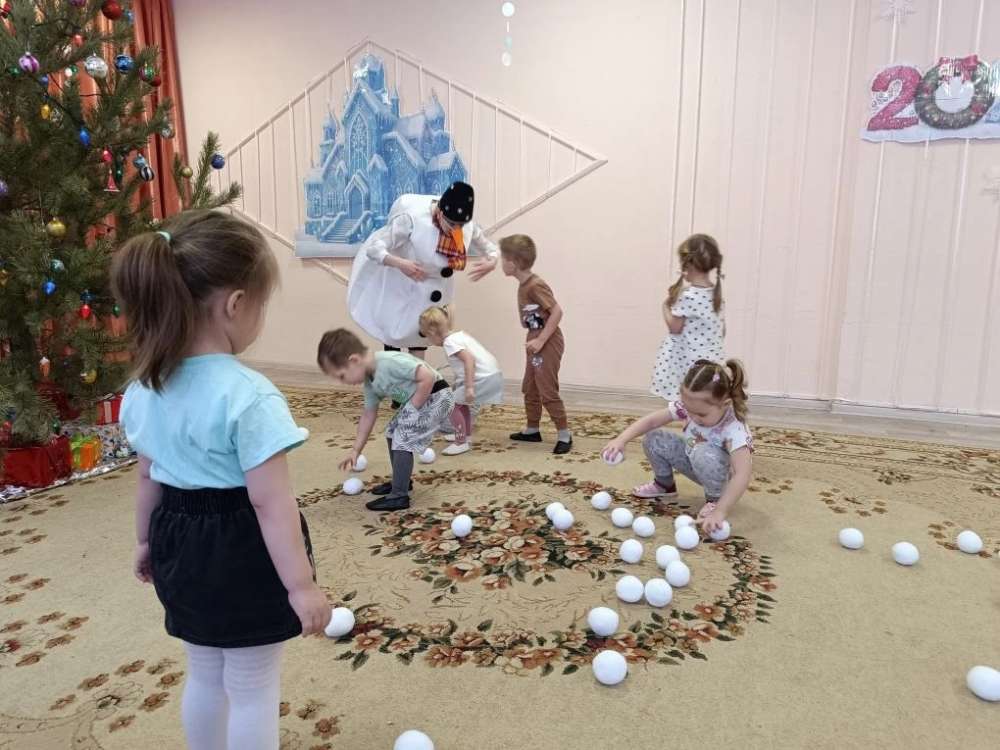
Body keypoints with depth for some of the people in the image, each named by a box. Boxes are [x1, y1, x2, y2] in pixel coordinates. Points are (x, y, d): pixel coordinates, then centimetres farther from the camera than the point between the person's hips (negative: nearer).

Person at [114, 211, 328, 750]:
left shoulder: (144, 388, -2)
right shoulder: (248, 396, -26)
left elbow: (150, 478, 9)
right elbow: (270, 503, -25)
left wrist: (146, 541, 23)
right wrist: (301, 584, -18)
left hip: (182, 544, 7)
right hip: (243, 551, -7)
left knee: (205, 674, 27)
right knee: (253, 686, 13)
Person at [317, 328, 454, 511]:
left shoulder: (389, 361, -28)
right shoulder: (370, 382, 2)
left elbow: (428, 377, -32)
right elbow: (368, 414, 14)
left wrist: (412, 409, -20)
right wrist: (356, 450, 17)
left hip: (436, 397, -10)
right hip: (418, 401, 10)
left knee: (402, 440, -11)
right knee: (392, 432, 20)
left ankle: (399, 496, -3)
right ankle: (402, 480, 35)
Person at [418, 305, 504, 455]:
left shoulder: (449, 341, -11)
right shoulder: (460, 334, 18)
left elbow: (469, 360, -24)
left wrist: (469, 387, -27)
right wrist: (459, 384, 30)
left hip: (483, 378, -10)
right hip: (493, 374, 10)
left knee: (452, 404, -1)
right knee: (461, 402, 26)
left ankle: (461, 442, 5)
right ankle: (467, 436, 36)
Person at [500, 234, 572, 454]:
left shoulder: (535, 285, -21)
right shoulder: (523, 286, 8)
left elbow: (557, 312, -26)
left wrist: (541, 340, -26)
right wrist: (534, 340, 5)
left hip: (548, 343, -10)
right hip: (535, 341, 10)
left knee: (547, 390, -6)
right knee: (530, 388, 17)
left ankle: (565, 434, 5)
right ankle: (532, 430, 30)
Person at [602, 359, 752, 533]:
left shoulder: (734, 429, -36)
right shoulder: (690, 406, -21)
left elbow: (742, 475, -45)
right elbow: (651, 420, -18)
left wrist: (720, 512, -52)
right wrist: (621, 440, -32)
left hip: (723, 473, -5)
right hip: (696, 465, 5)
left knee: (704, 454, -38)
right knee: (653, 439, -10)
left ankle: (715, 499, -11)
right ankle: (664, 485, 16)